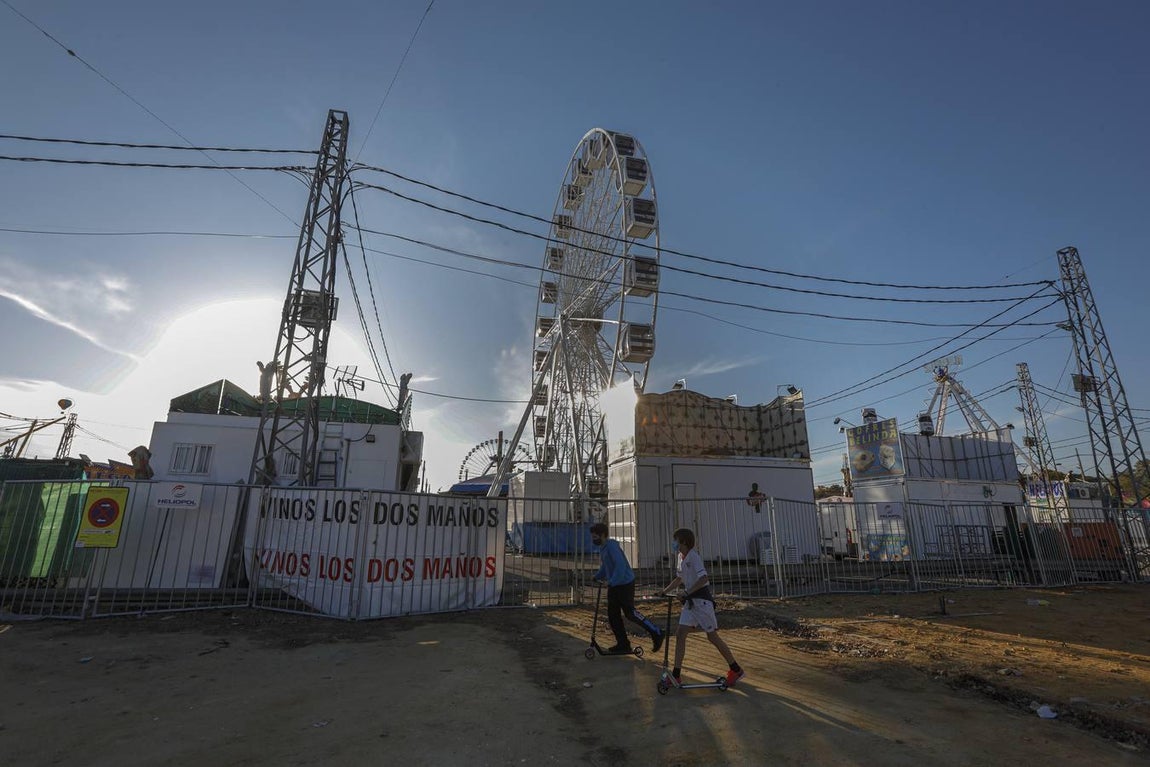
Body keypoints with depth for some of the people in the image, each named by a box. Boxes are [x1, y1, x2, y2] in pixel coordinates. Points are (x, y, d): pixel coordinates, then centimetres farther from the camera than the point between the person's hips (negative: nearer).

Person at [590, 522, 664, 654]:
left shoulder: (612, 546, -20)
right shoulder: (602, 547, 10)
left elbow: (620, 565, -29)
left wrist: (612, 582, -31)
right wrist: (597, 577, 13)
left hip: (625, 584, -9)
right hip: (613, 585, 10)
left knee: (630, 613, -5)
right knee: (613, 615, 7)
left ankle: (657, 633, 9)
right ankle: (623, 644, 17)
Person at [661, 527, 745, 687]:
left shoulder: (693, 556, -17)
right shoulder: (681, 557, 10)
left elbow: (703, 578, -27)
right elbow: (679, 579, 24)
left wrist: (687, 592, -26)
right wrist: (664, 591, 21)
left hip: (702, 600, -8)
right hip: (690, 601, 8)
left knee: (713, 636, 2)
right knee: (680, 634, 1)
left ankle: (736, 670, 19)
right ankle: (676, 675, 5)